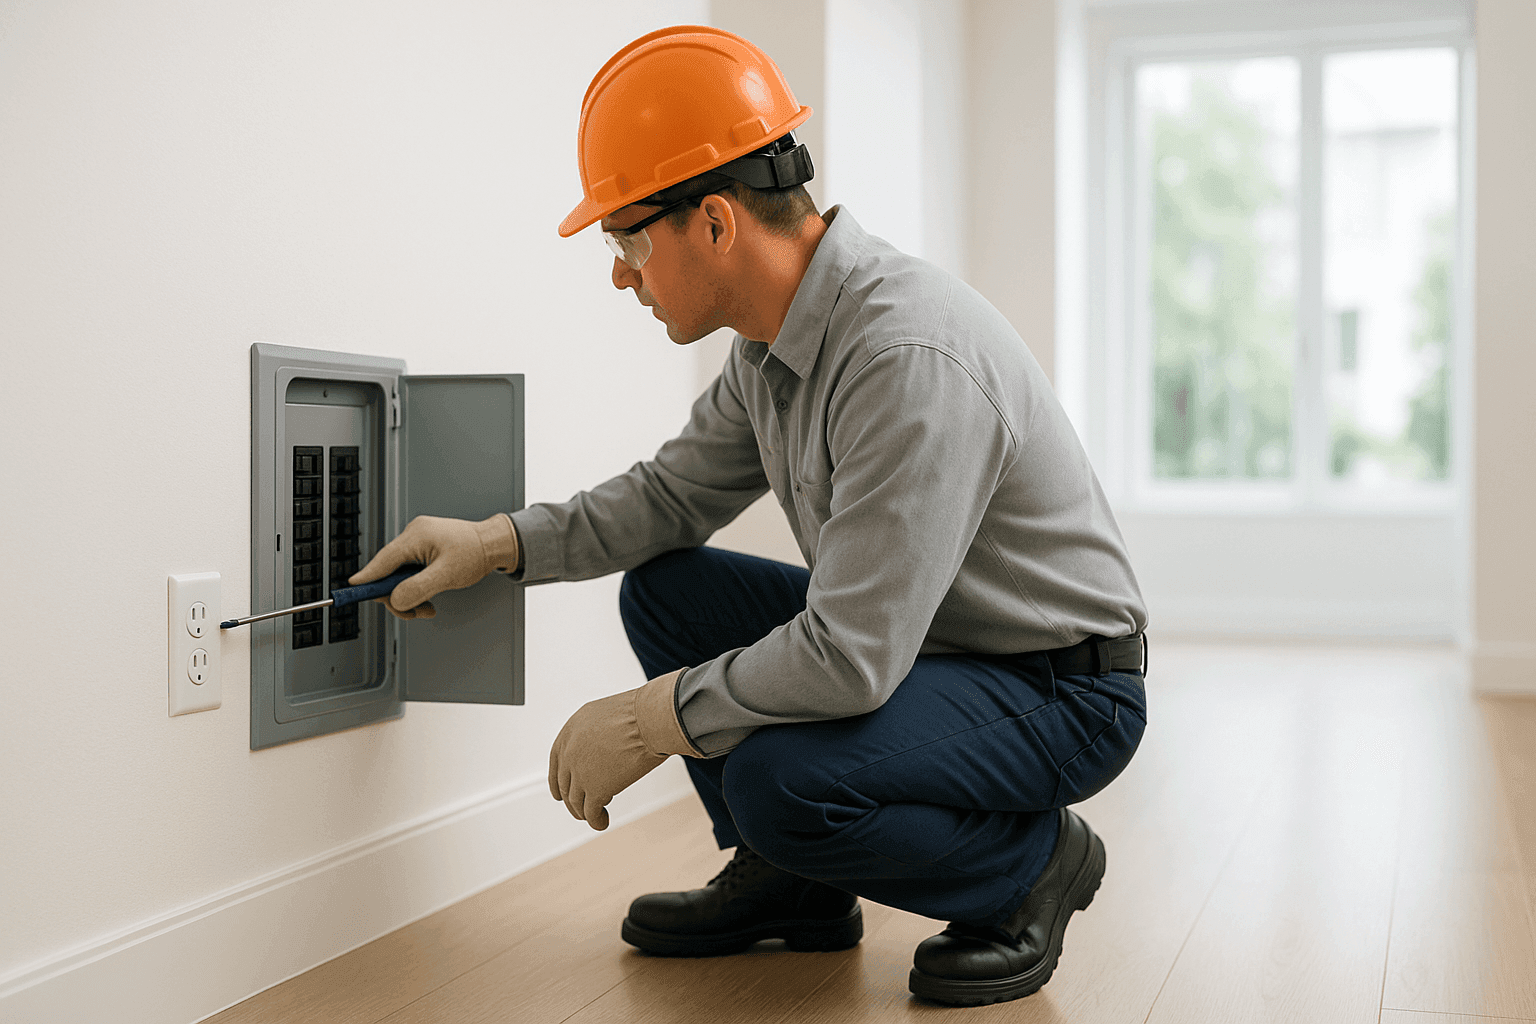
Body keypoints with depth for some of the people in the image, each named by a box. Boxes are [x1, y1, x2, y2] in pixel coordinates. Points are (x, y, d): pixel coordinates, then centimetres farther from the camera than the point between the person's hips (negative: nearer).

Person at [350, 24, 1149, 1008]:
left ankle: (1032, 864, -3)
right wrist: (499, 542, 2)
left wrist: (648, 721, -20)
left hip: (1065, 688, -9)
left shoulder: (911, 359, -31)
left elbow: (850, 658, -33)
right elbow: (675, 493, 14)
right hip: (905, 638, 9)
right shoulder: (776, 340, -1)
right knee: (664, 587, 5)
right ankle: (791, 882, 15)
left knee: (778, 779, -31)